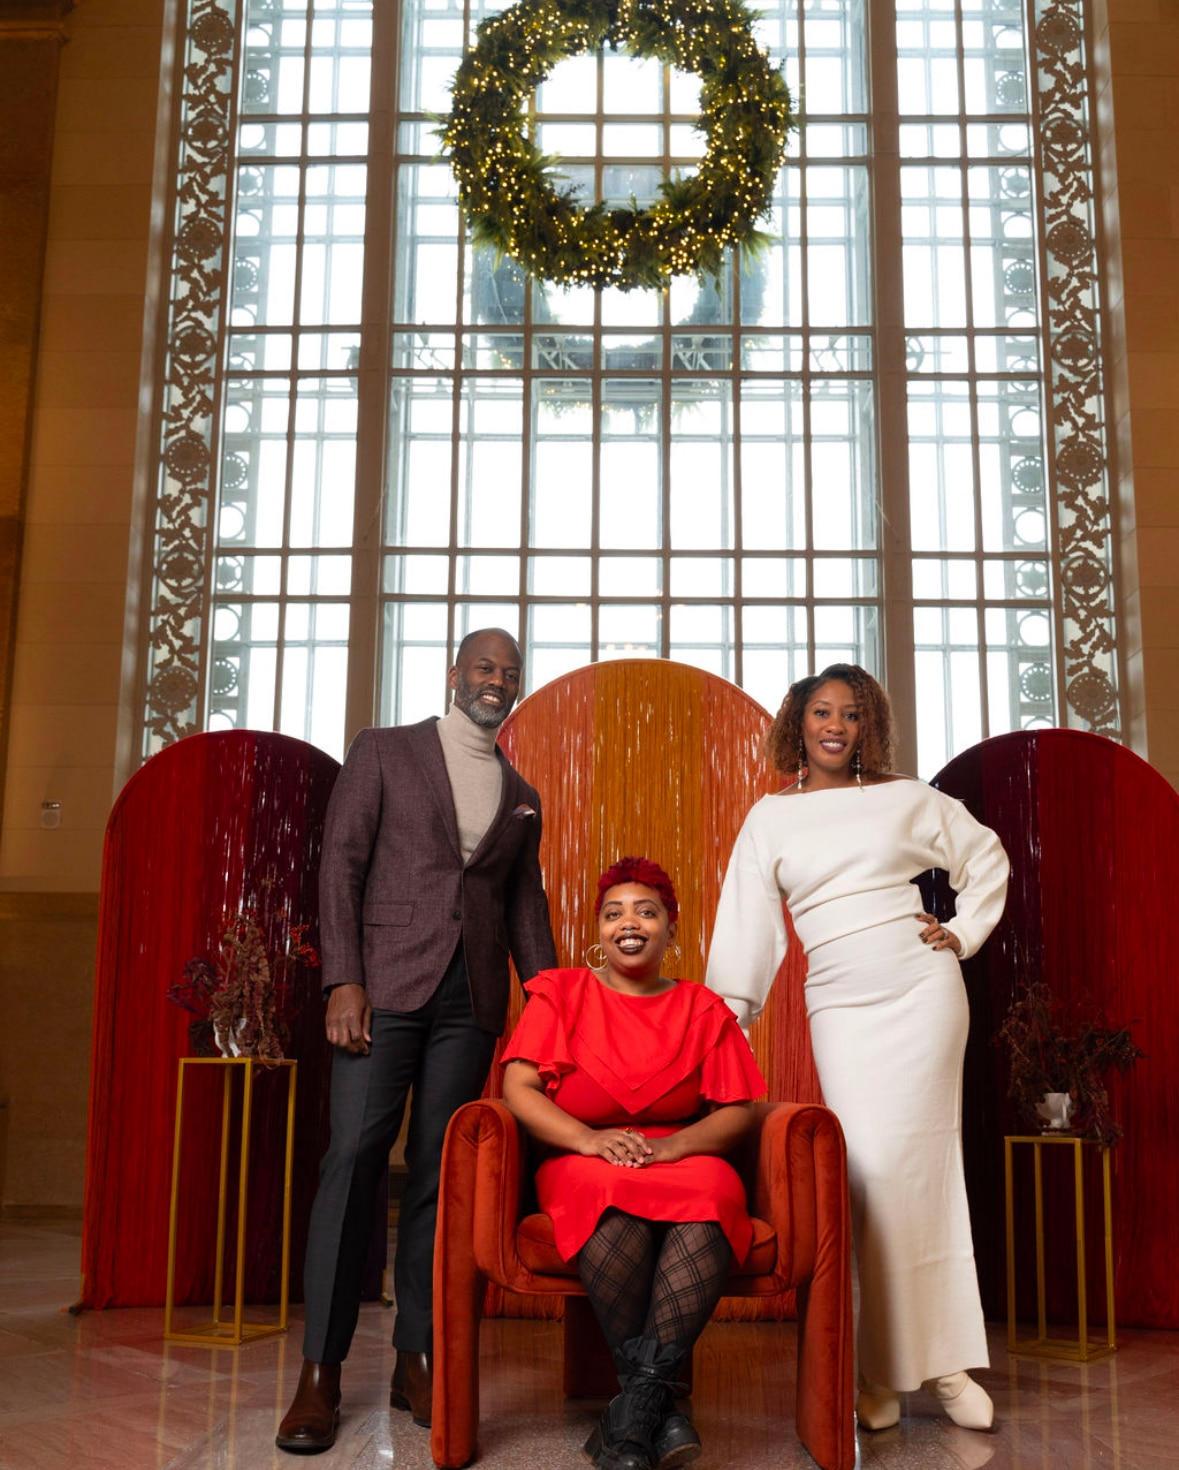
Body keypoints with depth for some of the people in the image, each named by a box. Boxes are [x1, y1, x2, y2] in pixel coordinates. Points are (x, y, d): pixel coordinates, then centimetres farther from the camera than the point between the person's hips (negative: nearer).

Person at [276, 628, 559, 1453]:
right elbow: (342, 863, 0)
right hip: (386, 983, -3)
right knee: (355, 1155, -8)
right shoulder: (384, 751, 8)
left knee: (438, 1169, 4)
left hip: (472, 1000, 3)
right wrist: (343, 979, -10)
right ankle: (321, 1370, 1)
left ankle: (418, 1360, 12)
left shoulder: (522, 797, 18)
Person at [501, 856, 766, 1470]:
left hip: (684, 1160, 1)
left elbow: (735, 1110, 6)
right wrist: (589, 1139, -18)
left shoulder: (703, 1009, 13)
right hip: (582, 1164, -1)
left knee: (713, 1195, -35)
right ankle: (660, 1409, -26)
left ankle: (633, 1410, -31)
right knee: (617, 1205, -37)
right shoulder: (561, 992, 10)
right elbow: (518, 1086, -1)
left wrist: (675, 1144, -15)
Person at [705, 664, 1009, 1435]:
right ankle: (887, 1367, 7)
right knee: (870, 1171, -6)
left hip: (922, 990, 0)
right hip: (840, 1007, 0)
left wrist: (966, 931, 6)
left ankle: (944, 1357, 11)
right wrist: (726, 1016, -4)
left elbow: (986, 856, 17)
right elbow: (747, 925, 1)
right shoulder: (770, 818, 5)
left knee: (917, 1162, -2)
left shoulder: (905, 798, 5)